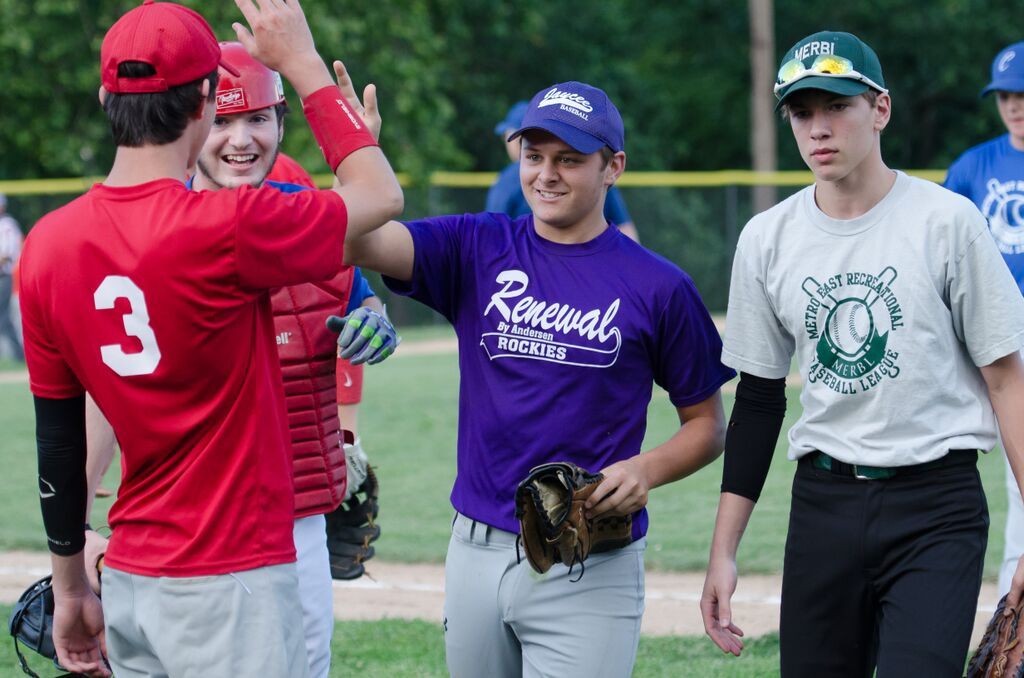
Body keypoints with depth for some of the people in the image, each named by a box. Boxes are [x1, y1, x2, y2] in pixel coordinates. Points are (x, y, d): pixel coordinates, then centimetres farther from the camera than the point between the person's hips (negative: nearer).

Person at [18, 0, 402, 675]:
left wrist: (71, 587, 18)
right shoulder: (229, 227, -17)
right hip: (234, 582, -6)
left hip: (127, 585, 6)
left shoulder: (48, 244, 1)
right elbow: (381, 194, 0)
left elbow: (58, 434, 9)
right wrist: (303, 61, 7)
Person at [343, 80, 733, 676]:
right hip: (476, 552, 3)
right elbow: (362, 241, -13)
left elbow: (708, 424, 6)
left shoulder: (658, 286, -1)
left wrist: (647, 470, -14)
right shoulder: (479, 248, 4)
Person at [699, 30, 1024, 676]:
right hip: (823, 502, 4)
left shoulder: (947, 220, -5)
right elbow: (758, 401, 13)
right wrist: (723, 552, 8)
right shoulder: (767, 238, 7)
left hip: (937, 507, -4)